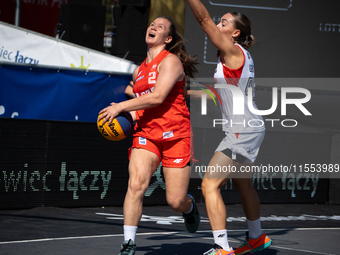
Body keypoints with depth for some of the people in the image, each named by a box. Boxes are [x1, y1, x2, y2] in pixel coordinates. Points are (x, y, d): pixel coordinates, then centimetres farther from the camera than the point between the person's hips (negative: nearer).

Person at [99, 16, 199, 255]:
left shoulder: (170, 61, -5)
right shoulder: (139, 71, 17)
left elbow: (158, 97, -19)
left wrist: (121, 106, -16)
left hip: (175, 135, -5)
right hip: (145, 134, 5)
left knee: (176, 202, -3)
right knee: (136, 184, -20)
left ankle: (190, 206, 35)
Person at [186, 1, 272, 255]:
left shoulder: (233, 51, -14)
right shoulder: (241, 54, 9)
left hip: (242, 132, -10)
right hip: (247, 129, 10)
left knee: (210, 185, -12)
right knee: (243, 185, 24)